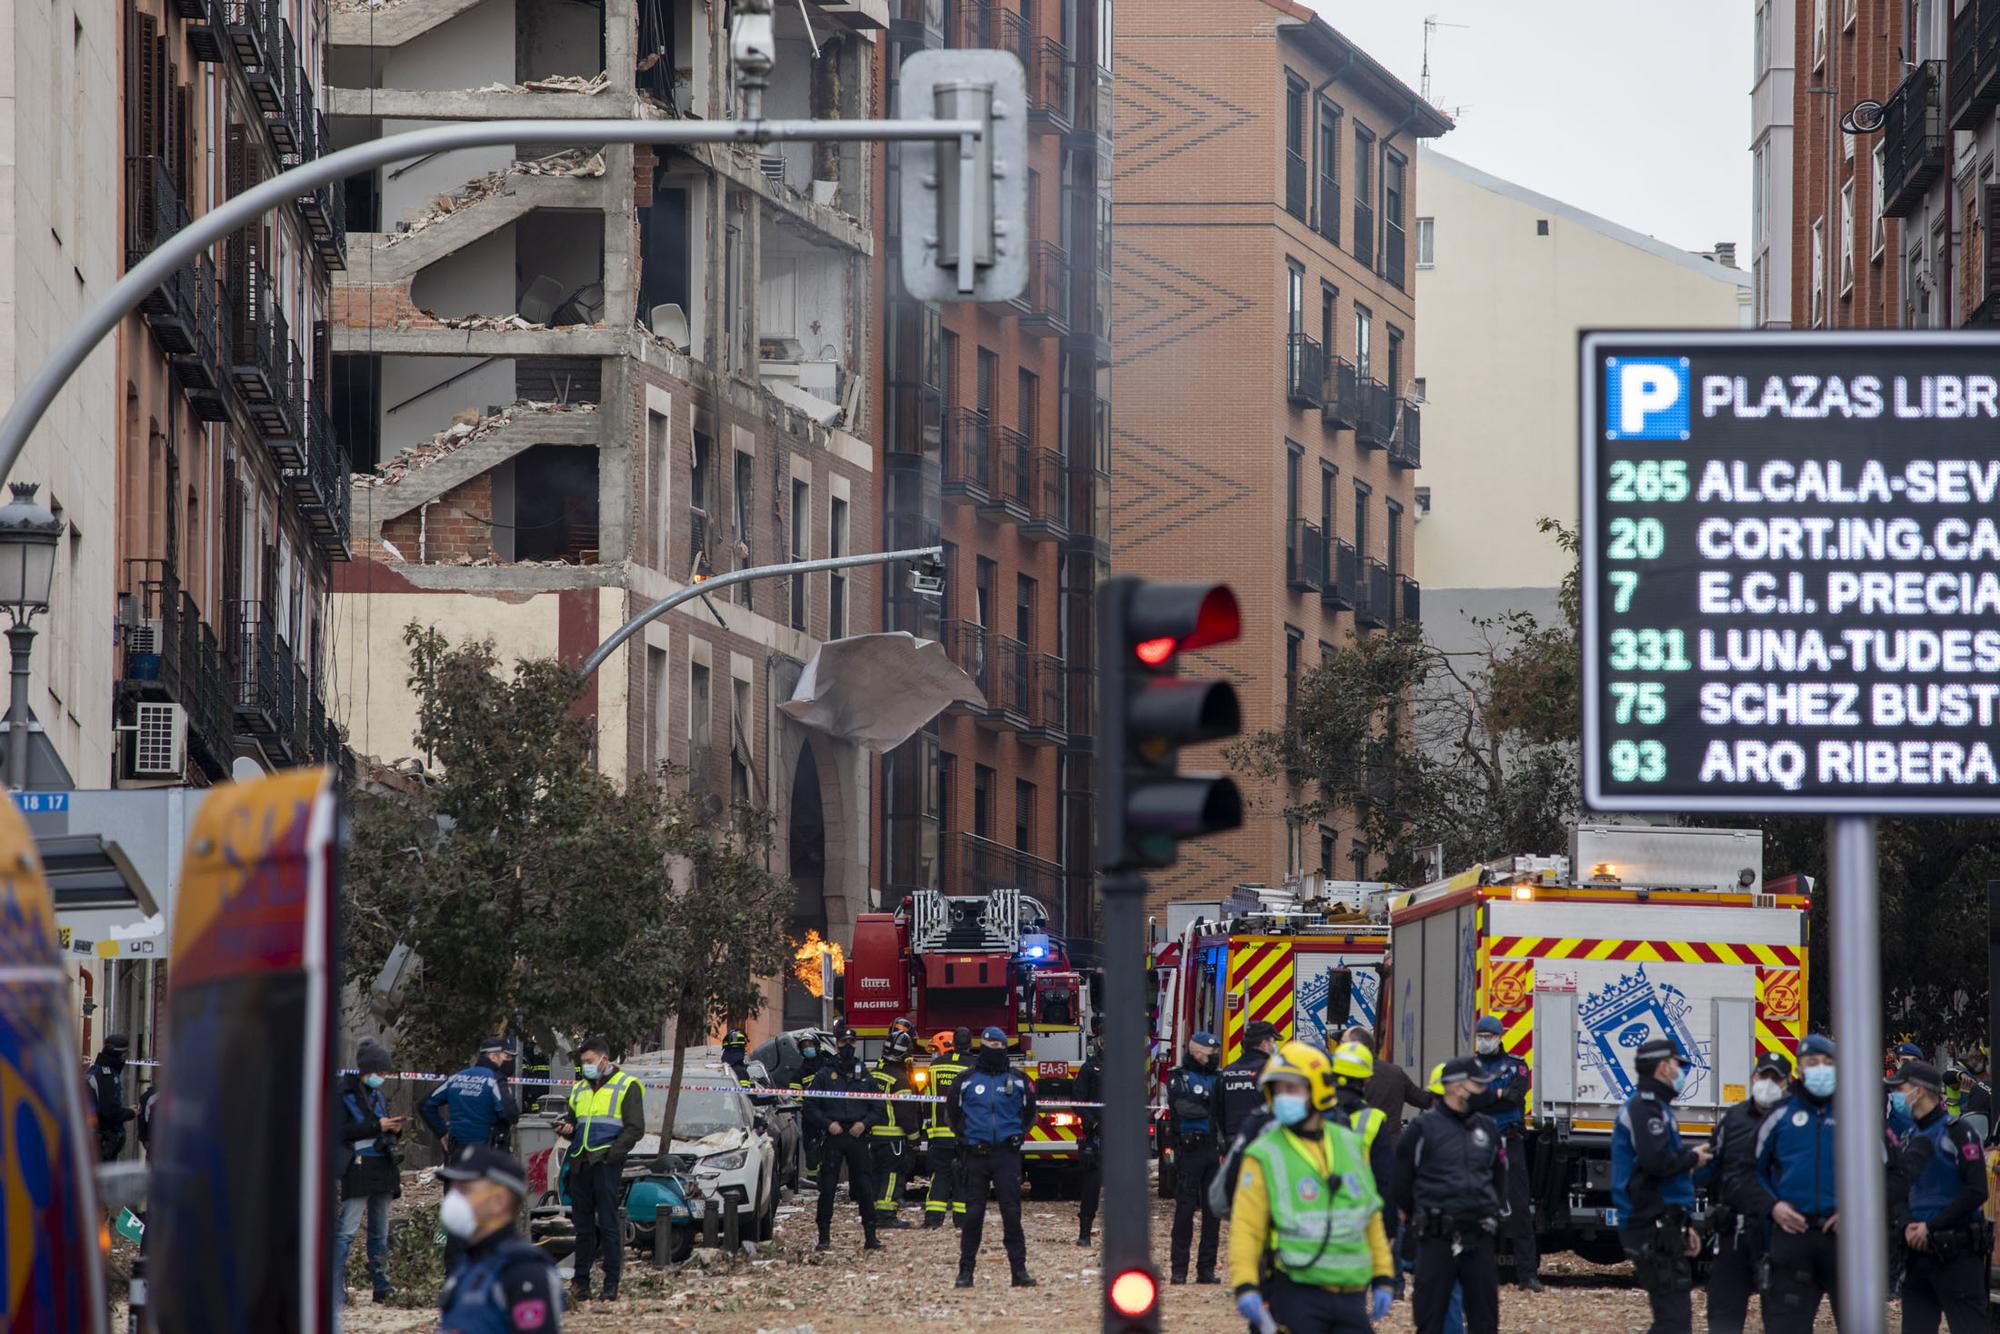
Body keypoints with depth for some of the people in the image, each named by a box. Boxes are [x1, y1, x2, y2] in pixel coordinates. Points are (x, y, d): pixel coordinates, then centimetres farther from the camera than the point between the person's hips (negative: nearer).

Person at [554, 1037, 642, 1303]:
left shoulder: (626, 1086, 2)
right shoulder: (579, 1090, 21)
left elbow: (635, 1128, -4)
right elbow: (572, 1121, 31)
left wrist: (611, 1154, -14)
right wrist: (566, 1129, 6)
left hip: (606, 1164, -6)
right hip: (580, 1165, 6)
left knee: (608, 1224, -7)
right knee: (582, 1225, 7)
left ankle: (611, 1284, -5)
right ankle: (581, 1281, 11)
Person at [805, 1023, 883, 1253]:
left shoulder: (864, 1075, 12)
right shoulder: (824, 1074, 6)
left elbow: (879, 1108, 14)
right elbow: (810, 1107, 4)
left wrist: (864, 1123, -4)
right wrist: (827, 1124, -11)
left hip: (858, 1137, 1)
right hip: (832, 1137, -1)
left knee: (865, 1189, -1)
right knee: (827, 1189, -2)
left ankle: (871, 1236, 3)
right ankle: (824, 1237, 4)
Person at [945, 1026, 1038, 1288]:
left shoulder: (1018, 1081, 8)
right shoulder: (966, 1080, 6)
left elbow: (1028, 1113, 21)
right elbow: (953, 1111, 17)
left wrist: (1017, 1135, 12)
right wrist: (965, 1136, 12)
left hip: (1007, 1156, 0)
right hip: (975, 1156, 0)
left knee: (1012, 1213, -4)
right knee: (973, 1215, 0)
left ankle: (1019, 1270, -3)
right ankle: (966, 1271, 5)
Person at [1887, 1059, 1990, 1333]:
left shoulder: (1956, 1132, -9)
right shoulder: (1912, 1138, 15)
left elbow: (1976, 1192, -16)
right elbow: (1897, 1193, 11)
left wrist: (1931, 1226, -16)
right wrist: (1906, 1226, -10)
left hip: (1957, 1256, -8)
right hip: (1918, 1254, 8)